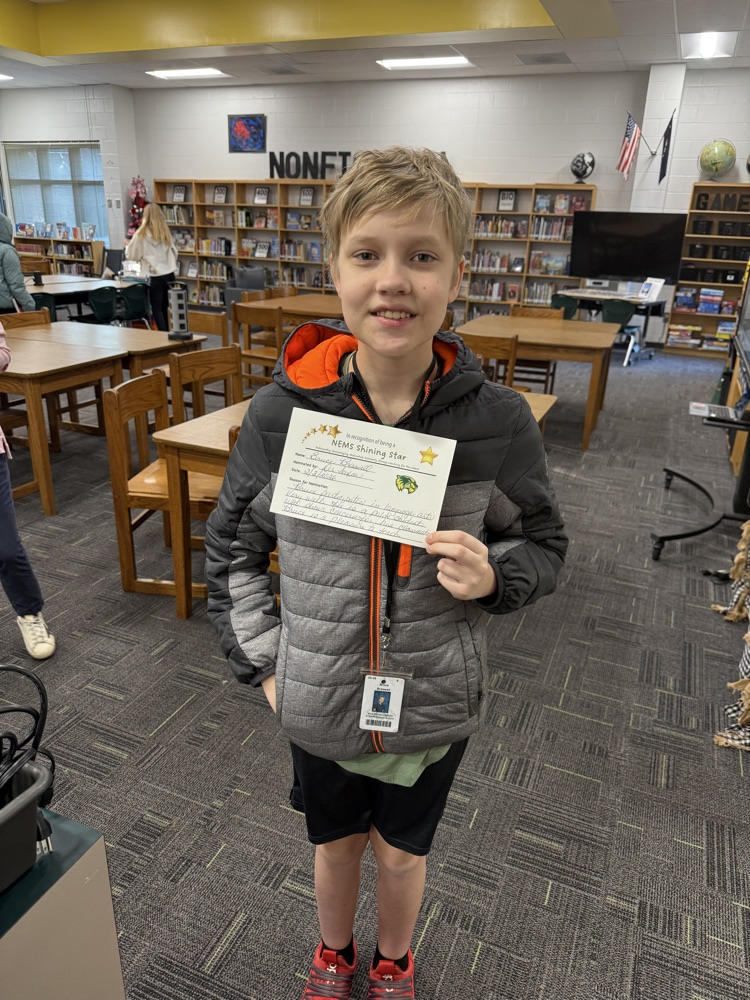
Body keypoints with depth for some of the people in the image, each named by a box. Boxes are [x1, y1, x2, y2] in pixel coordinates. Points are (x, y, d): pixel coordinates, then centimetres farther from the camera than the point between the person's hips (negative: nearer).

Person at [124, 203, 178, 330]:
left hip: (156, 277, -4)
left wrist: (127, 247, 27)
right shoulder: (166, 232, 8)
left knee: (157, 309, 2)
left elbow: (131, 255, 8)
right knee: (165, 308, 12)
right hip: (170, 275, 4)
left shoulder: (141, 235, -4)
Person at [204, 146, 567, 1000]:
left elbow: (543, 545, -2)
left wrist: (493, 576, -23)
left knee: (401, 852, 26)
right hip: (318, 704, 1)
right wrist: (264, 664, -4)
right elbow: (231, 545, -2)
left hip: (436, 705, 0)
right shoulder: (283, 410, -17)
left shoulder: (498, 421, -18)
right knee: (336, 844, 28)